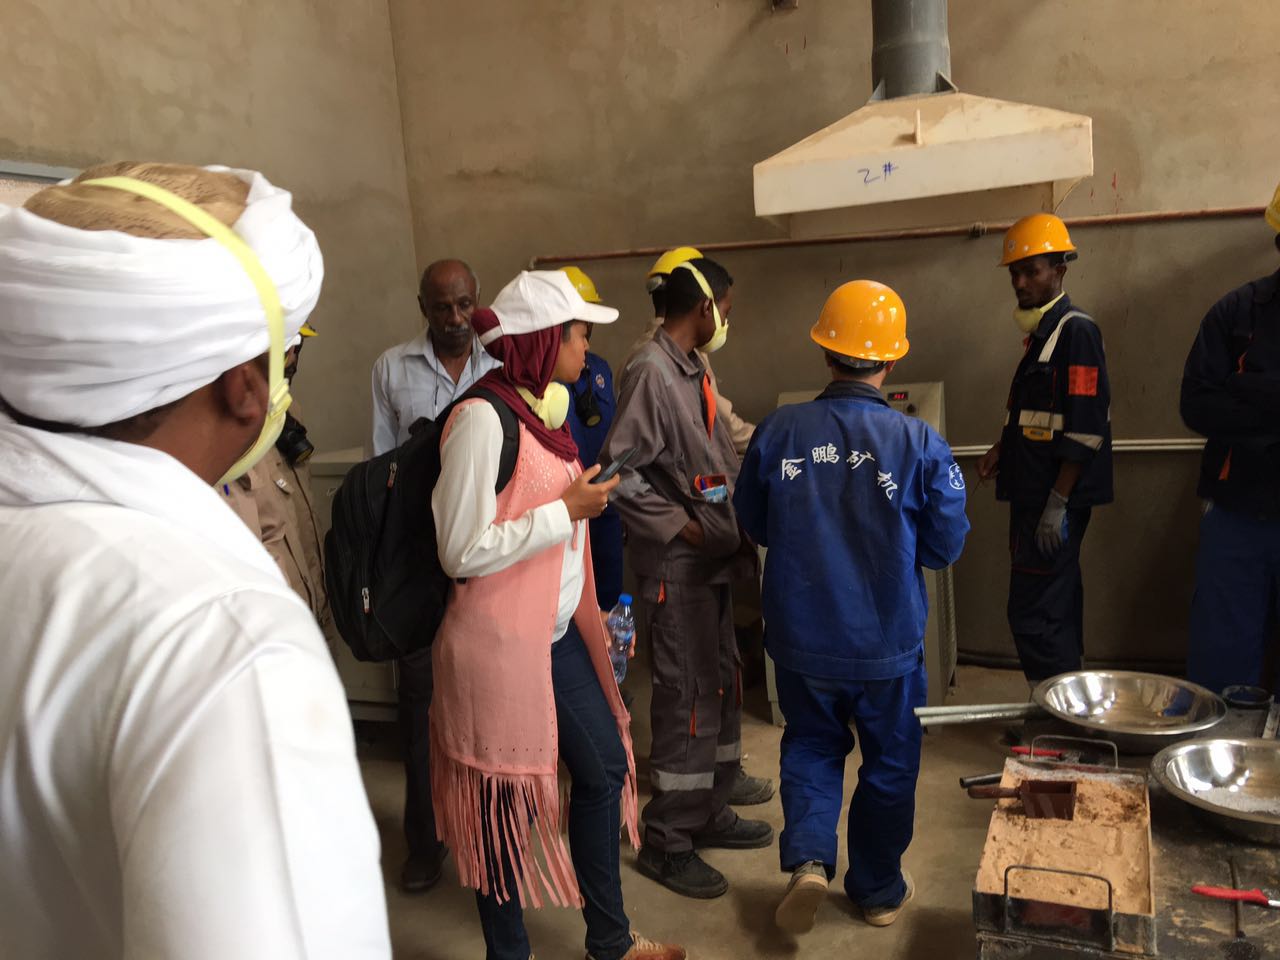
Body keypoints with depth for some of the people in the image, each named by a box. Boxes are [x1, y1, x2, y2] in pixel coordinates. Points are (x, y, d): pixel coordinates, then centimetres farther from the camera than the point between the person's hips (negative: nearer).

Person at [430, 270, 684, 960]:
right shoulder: (482, 416, -19)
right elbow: (463, 551, -22)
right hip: (500, 642, -9)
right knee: (508, 803, 8)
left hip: (559, 631, 9)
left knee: (604, 768, 17)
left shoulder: (545, 406, 8)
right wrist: (568, 509, -17)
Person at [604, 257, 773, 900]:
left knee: (721, 683, 17)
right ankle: (666, 841, 13)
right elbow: (620, 471, -22)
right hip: (676, 564, -9)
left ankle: (709, 812, 32)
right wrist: (679, 525, -17)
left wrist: (736, 529, 10)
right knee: (688, 696, -2)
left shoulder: (692, 369, 12)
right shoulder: (651, 371, -17)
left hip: (711, 558, 10)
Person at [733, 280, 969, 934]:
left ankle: (807, 856, 7)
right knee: (889, 759, 21)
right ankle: (878, 890, 36)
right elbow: (946, 547, -7)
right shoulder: (920, 444, -17)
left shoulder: (778, 432, -13)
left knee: (811, 745, 25)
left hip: (800, 639, 1)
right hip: (888, 643, -1)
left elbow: (753, 524, 1)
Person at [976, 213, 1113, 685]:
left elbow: (1085, 428, -19)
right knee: (1055, 610, 16)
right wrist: (1001, 449, 9)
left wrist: (1058, 505, -21)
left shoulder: (1076, 331, -13)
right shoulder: (1042, 332, 15)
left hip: (1055, 500, -10)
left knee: (1033, 614, -8)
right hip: (1033, 495, 10)